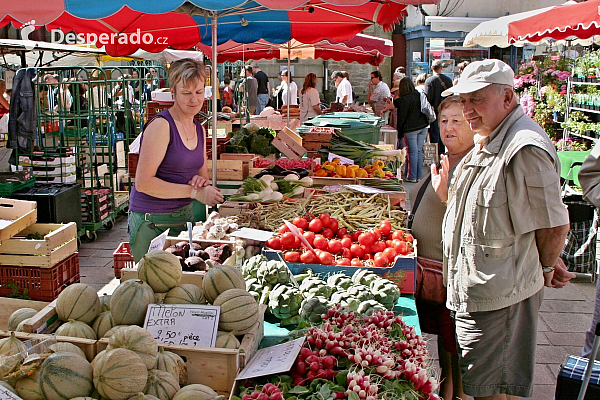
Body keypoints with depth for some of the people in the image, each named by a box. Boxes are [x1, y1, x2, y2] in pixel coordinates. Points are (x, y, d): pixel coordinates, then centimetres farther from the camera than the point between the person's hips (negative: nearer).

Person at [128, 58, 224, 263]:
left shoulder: (199, 129, 10)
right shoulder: (161, 125, -14)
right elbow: (143, 182, -20)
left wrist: (202, 182, -5)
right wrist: (194, 192, -21)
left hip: (185, 215, 7)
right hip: (152, 222, -7)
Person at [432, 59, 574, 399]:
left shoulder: (526, 148, -23)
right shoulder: (486, 144, 10)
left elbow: (555, 225, -17)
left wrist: (544, 269, -4)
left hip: (498, 297, -10)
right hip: (472, 290, 10)